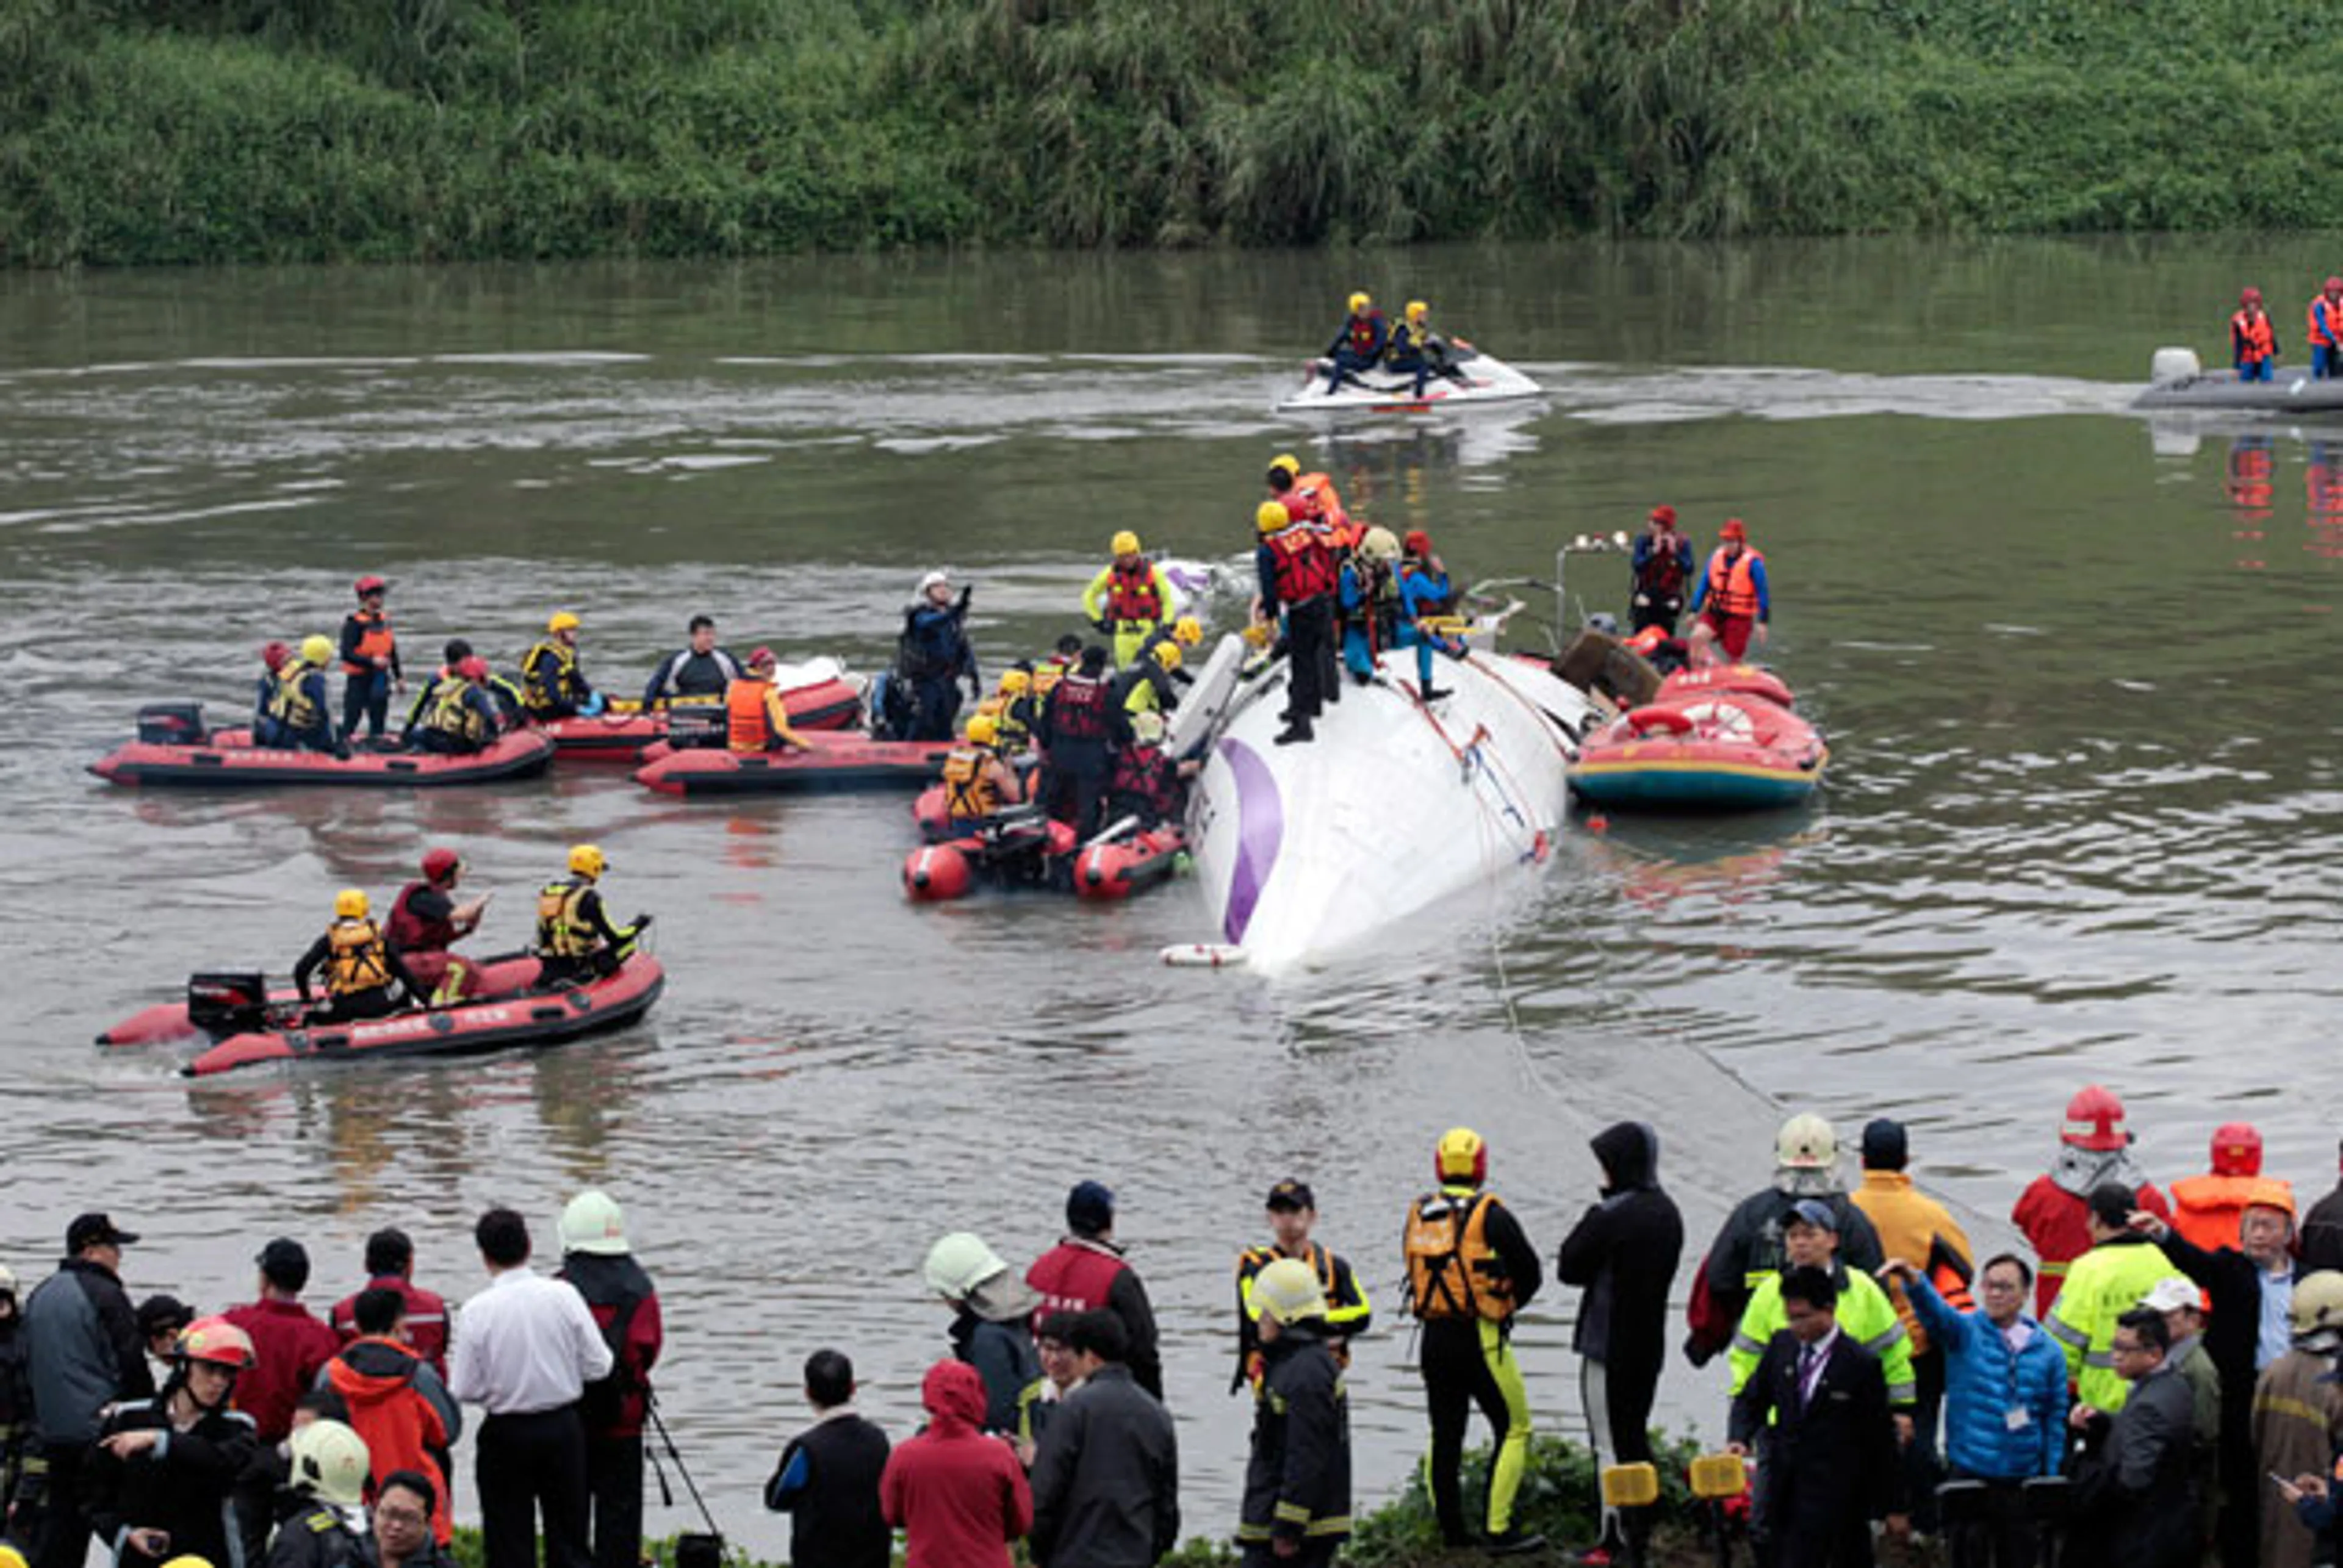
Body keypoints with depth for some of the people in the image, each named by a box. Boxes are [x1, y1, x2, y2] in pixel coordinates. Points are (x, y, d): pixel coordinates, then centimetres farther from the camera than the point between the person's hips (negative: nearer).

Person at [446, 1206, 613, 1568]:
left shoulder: (478, 1310, -14)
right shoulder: (564, 1295, -8)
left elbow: (465, 1390, -11)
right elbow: (598, 1366, -4)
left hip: (505, 1434, -2)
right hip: (563, 1429, 2)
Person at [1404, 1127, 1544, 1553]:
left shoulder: (1419, 1215, 4)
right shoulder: (1490, 1215, -12)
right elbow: (1531, 1273, -5)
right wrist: (1507, 1304, 13)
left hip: (1433, 1337, 6)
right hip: (1480, 1339, -6)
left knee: (1445, 1434, 14)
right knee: (1515, 1430, 3)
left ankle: (1451, 1529, 18)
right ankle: (1500, 1530, -3)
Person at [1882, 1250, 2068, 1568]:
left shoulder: (2046, 1351, 5)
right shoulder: (1965, 1331, -1)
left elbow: (2055, 1419, 9)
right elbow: (1935, 1311, -23)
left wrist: (2051, 1479, 5)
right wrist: (1915, 1281, -45)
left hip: (2021, 1481, 2)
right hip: (1970, 1476, -2)